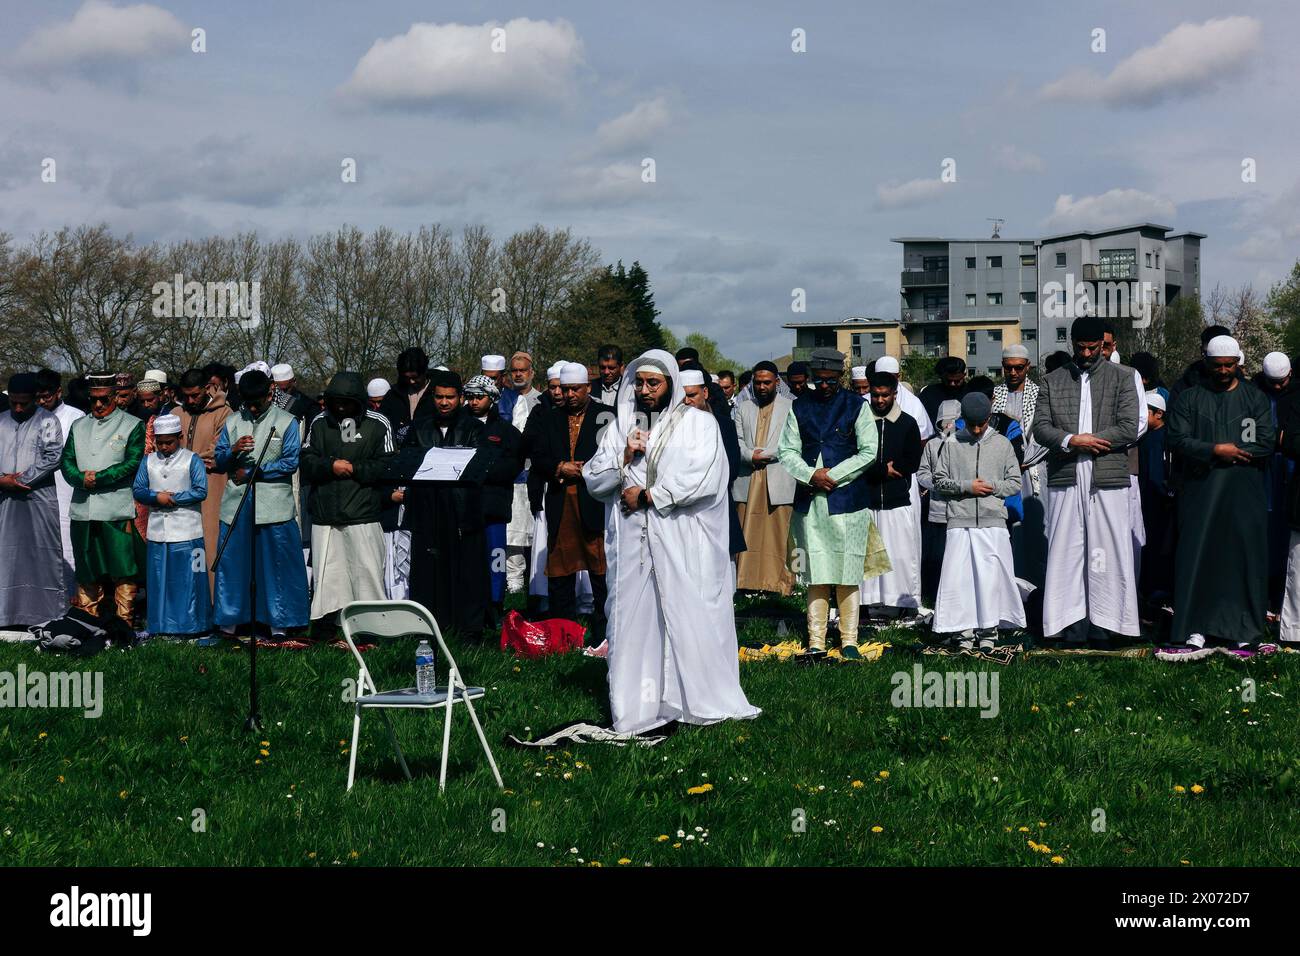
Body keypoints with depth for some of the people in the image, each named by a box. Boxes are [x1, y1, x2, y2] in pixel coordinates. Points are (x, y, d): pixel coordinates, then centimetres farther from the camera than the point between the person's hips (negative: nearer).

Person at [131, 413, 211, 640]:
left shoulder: (192, 460, 0)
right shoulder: (148, 461, 12)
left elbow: (201, 491, -7)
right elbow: (137, 490, 8)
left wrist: (173, 498, -10)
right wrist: (157, 497, -10)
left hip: (186, 533, -4)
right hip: (157, 532, 4)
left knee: (187, 579, -2)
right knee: (158, 579, 5)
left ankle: (189, 625, 4)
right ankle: (162, 626, 12)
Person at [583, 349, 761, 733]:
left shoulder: (698, 423, 4)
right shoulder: (621, 427, 16)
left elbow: (703, 478, -9)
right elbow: (593, 479, 12)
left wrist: (648, 495, -7)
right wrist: (625, 457, -5)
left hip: (683, 541, -3)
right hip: (632, 542, 3)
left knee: (690, 617, -5)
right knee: (634, 619, 0)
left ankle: (705, 700, 1)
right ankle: (638, 706, 2)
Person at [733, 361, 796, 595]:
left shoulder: (790, 407, 7)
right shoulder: (742, 408, 17)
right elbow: (737, 441, 8)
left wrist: (763, 454, -10)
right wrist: (750, 456, -11)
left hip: (778, 481, -3)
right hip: (747, 481, 3)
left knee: (778, 535, -5)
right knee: (747, 537, 0)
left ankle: (779, 582, -1)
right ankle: (747, 581, 2)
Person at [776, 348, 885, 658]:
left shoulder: (857, 406, 4)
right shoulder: (800, 407, 11)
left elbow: (869, 451, -1)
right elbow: (787, 450, 8)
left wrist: (833, 475, -9)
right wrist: (812, 475, -9)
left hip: (847, 500, -2)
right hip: (810, 501, 2)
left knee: (847, 574, 0)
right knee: (816, 574, 0)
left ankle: (849, 641, 7)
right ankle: (816, 642, 3)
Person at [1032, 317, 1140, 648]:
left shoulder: (1122, 377, 7)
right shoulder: (1053, 381, 13)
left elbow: (1129, 429, -3)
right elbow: (1040, 428, 5)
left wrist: (1081, 442, -8)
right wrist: (1072, 441, -14)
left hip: (1108, 478, -2)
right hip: (1065, 479, 2)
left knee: (1107, 552, -1)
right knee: (1066, 552, 0)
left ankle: (1103, 626, 3)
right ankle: (1072, 624, 4)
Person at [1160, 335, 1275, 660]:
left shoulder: (1255, 398, 9)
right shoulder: (1189, 398, 10)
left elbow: (1267, 443, -1)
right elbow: (1176, 439, -2)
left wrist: (1230, 453, -9)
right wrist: (1215, 450, -13)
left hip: (1245, 495, 0)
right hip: (1201, 493, 0)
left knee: (1244, 559, -1)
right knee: (1197, 559, -3)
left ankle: (1243, 634, 4)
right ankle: (1195, 633, -3)